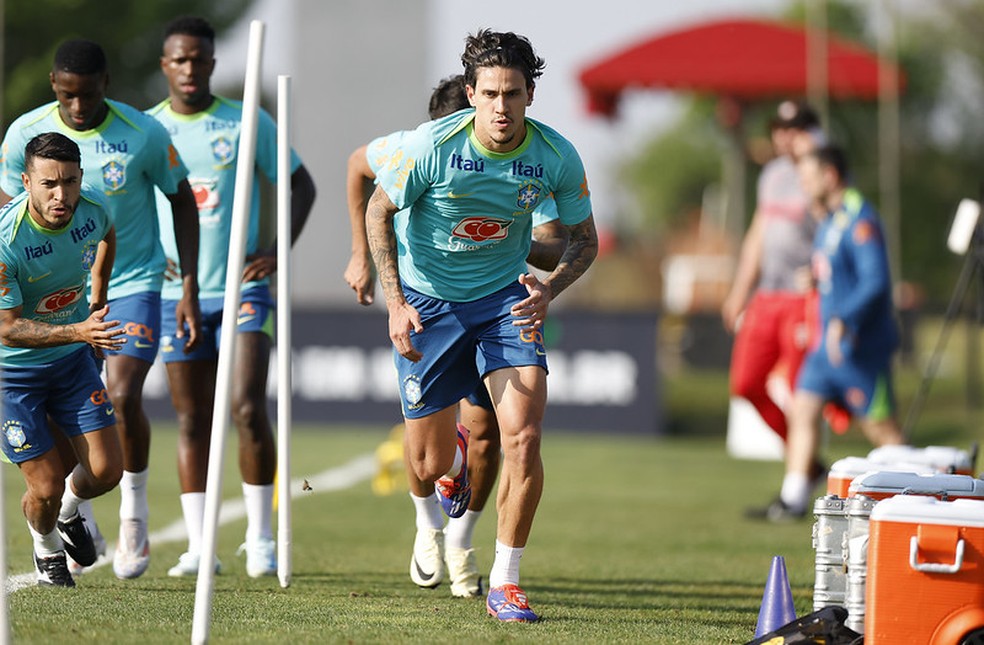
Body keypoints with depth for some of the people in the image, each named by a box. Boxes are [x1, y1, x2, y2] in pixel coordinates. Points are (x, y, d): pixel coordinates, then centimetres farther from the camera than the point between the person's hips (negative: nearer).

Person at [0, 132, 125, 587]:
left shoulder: (94, 208, -14)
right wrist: (78, 331, -38)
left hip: (73, 360, 5)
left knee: (106, 472, -2)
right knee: (46, 486, -6)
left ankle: (68, 513, 35)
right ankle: (47, 549, 30)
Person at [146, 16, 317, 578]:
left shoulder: (247, 123, 0)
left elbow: (301, 184, 7)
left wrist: (279, 250, -6)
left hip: (243, 287, -2)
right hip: (178, 293, 2)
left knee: (249, 409, -12)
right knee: (193, 421, 4)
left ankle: (260, 539, 0)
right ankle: (198, 545, 8)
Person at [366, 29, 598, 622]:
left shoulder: (557, 157, -15)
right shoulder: (431, 146, -22)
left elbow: (585, 238, 0)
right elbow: (379, 212, -7)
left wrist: (548, 291, -19)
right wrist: (396, 303, -16)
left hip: (506, 299, 1)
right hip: (427, 300, -1)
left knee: (524, 436, -18)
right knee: (429, 465, 2)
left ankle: (505, 583, -3)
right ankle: (442, 488, 44)